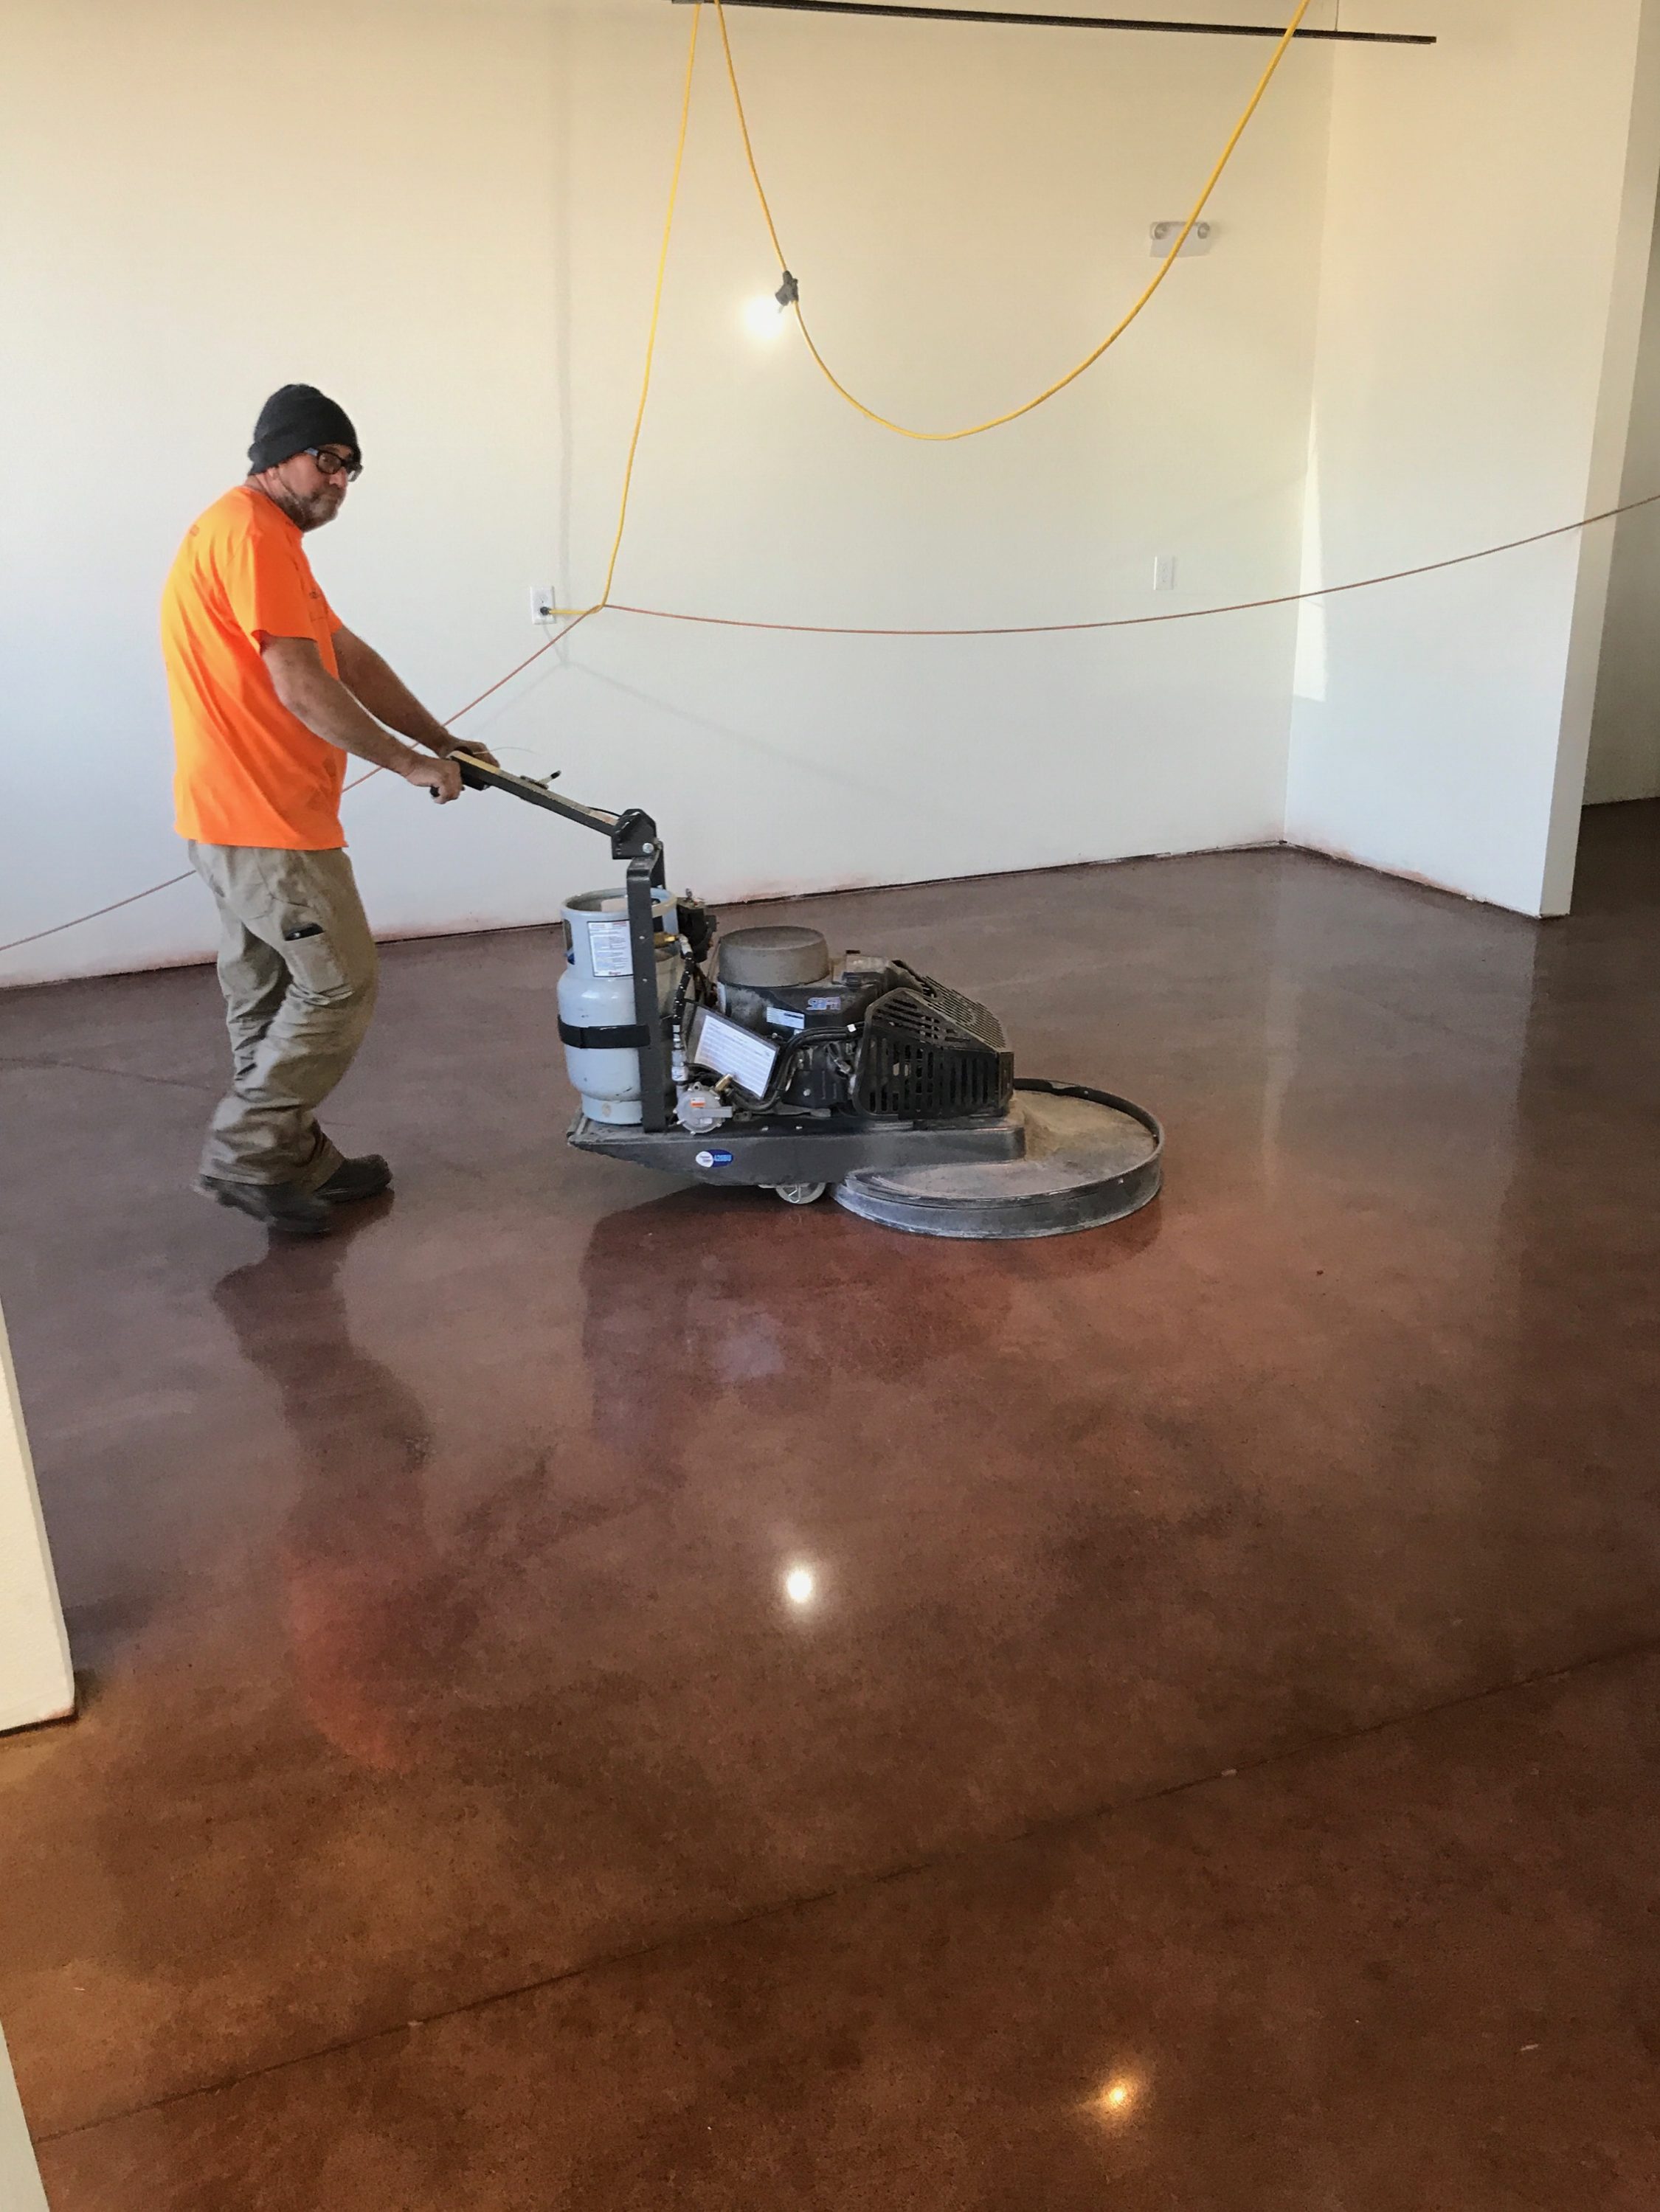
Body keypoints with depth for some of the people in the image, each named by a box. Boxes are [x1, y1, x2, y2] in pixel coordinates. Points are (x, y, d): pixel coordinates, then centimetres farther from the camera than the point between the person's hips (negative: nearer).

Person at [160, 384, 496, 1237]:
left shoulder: (269, 539, 20)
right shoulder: (250, 534, -14)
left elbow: (354, 661, 19)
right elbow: (303, 690, -20)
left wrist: (444, 742, 13)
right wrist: (411, 765, -12)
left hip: (241, 817, 11)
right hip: (266, 822, -11)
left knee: (269, 997, 15)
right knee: (340, 988, -4)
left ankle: (291, 1159, 24)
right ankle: (243, 1157, 4)